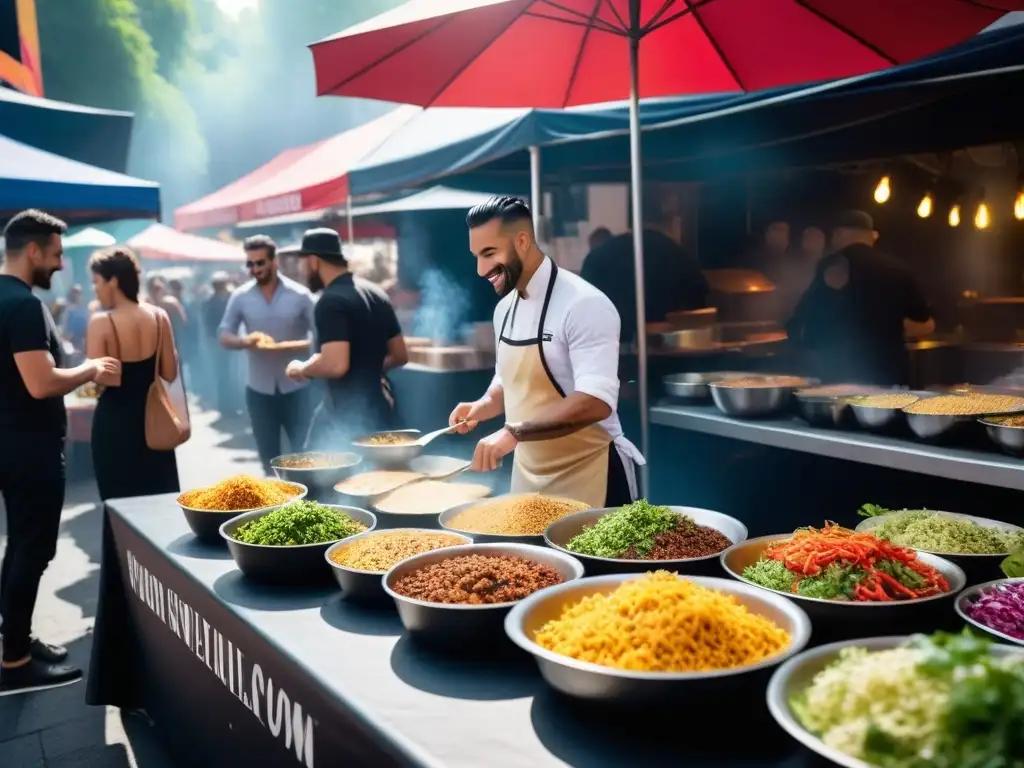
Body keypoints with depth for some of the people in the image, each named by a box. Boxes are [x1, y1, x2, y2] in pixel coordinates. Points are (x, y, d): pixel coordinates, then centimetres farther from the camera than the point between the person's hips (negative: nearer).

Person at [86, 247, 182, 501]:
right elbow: (170, 374, 1)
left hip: (115, 420, -4)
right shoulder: (159, 317, -3)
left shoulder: (101, 323, -14)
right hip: (152, 417, 4)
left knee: (121, 500, 7)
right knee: (161, 496, 15)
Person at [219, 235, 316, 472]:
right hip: (259, 390, 2)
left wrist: (297, 345, -24)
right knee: (269, 459, 12)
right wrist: (244, 341, -19)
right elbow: (224, 337, 2)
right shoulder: (240, 297, 0)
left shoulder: (300, 295, -5)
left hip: (296, 388, -2)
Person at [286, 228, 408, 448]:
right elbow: (400, 356, 16)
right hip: (376, 412, 9)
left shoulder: (331, 301, -16)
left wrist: (301, 369, -8)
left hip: (345, 417, -9)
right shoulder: (376, 294, 11)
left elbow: (335, 365, -27)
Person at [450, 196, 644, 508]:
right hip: (528, 474, 8)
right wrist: (484, 406, -1)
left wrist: (515, 431, -34)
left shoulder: (584, 304, -19)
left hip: (587, 477, -7)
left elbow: (596, 402, -28)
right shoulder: (504, 308, 6)